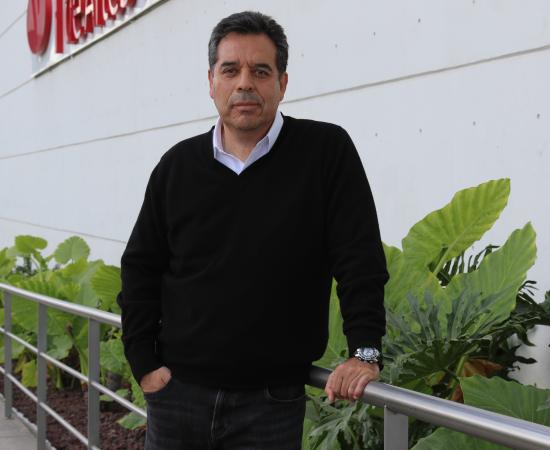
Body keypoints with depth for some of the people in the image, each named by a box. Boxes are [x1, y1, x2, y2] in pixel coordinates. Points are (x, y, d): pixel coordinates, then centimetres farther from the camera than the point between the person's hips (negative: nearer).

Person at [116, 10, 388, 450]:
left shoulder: (327, 150, -4)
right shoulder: (178, 165, 5)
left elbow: (361, 262, -6)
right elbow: (140, 269, 11)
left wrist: (364, 351, -15)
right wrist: (144, 363, 3)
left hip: (273, 401, -3)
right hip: (178, 393, 3)